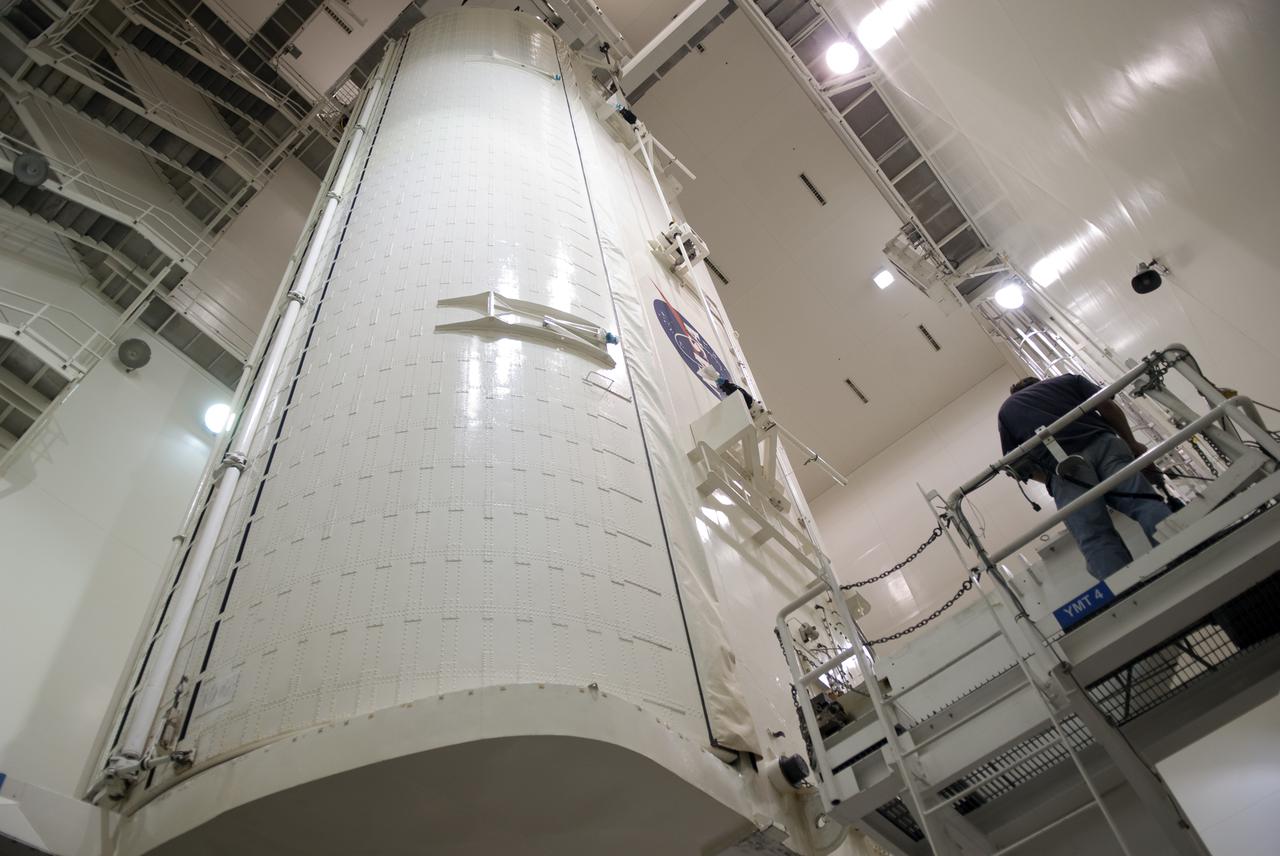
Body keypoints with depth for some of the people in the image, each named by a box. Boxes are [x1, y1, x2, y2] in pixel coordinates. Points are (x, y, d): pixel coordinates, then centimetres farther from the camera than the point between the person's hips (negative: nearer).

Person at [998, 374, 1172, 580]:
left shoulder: (1006, 410, 33)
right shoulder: (1067, 379, 36)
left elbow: (1017, 465, 23)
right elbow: (1108, 406, 20)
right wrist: (1132, 443, 30)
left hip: (1063, 467, -2)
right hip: (1102, 444, 2)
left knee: (1097, 539, -17)